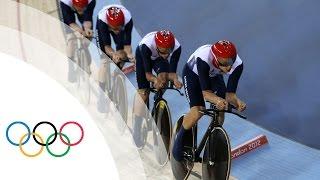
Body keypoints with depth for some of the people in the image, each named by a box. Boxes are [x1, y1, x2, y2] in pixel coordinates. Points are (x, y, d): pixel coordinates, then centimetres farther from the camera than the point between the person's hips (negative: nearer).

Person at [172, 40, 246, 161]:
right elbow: (206, 92, -41)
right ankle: (179, 139, 2)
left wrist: (237, 102, -50)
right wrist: (218, 100, -61)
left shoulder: (237, 64, -33)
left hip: (214, 75, 4)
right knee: (198, 111, -22)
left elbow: (230, 93, -29)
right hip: (192, 73, -4)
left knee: (220, 109, -13)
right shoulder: (204, 59, -43)